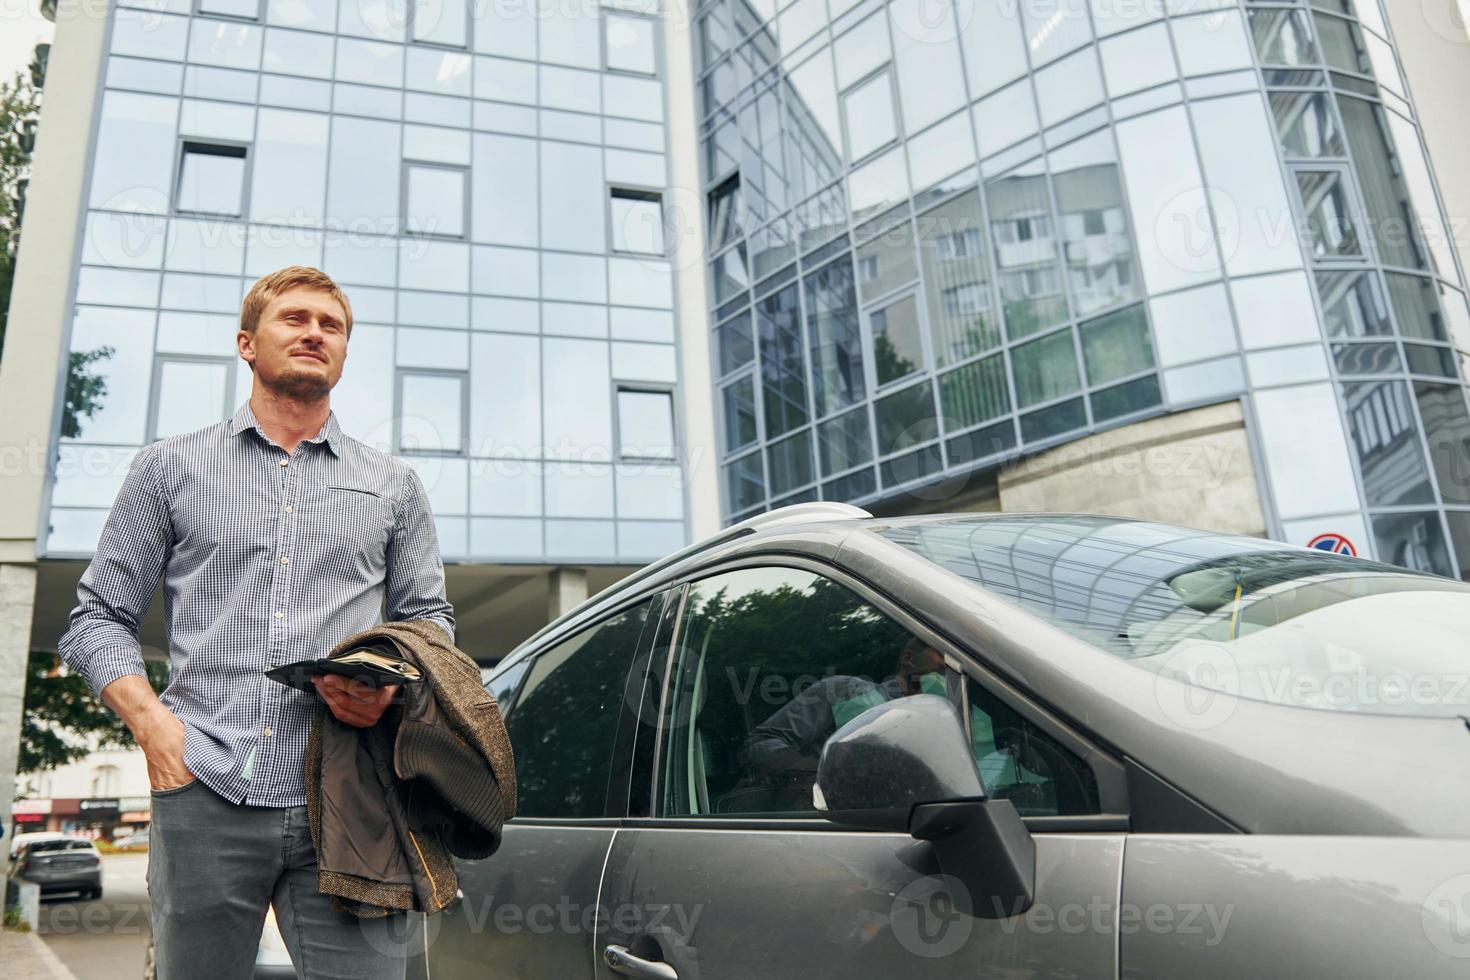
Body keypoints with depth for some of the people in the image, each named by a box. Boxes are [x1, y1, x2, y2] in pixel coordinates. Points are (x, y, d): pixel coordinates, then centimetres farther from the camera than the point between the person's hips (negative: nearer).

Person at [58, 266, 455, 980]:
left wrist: (395, 683, -5)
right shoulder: (170, 467, 13)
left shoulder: (393, 485, 15)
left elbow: (430, 616, 17)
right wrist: (149, 718, -4)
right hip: (205, 794, 0)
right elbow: (98, 616, 13)